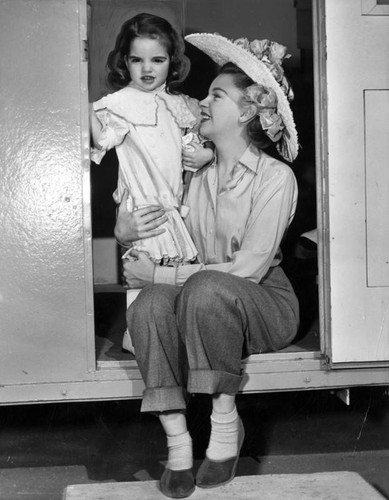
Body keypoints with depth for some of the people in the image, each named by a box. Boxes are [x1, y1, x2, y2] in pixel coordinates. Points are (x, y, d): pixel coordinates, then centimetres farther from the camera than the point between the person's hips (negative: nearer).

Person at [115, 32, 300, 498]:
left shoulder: (276, 177, -10)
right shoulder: (196, 175, 7)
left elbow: (248, 268, -19)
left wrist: (161, 273, -18)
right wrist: (127, 227, -9)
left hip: (264, 302, -4)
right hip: (202, 305, 4)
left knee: (206, 288, -36)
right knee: (150, 303, -28)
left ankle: (226, 422, -20)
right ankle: (177, 441, -27)